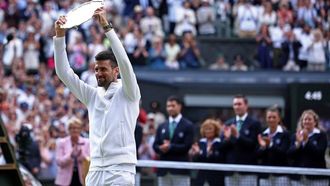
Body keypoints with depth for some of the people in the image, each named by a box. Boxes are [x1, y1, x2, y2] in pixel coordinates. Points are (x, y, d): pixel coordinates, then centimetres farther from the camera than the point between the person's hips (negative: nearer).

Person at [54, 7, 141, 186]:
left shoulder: (127, 93, 1)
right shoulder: (92, 95, 14)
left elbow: (124, 63, -16)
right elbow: (64, 73, 9)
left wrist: (106, 27, -21)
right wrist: (59, 36, -3)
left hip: (120, 169, -6)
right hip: (95, 170, 6)